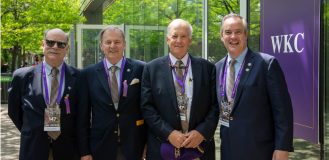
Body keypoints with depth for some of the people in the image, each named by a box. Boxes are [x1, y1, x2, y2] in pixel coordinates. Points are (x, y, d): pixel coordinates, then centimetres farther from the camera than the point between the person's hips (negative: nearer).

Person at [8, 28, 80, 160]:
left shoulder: (78, 77, -5)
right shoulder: (22, 76, -3)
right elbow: (14, 110, 9)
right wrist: (32, 133, 9)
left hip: (68, 149, 0)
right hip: (33, 149, 0)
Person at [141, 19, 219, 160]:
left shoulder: (207, 68, 1)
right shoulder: (152, 68, -1)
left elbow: (215, 105, 0)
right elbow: (147, 107, -4)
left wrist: (202, 132, -12)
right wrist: (169, 133, -13)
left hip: (200, 145, 1)